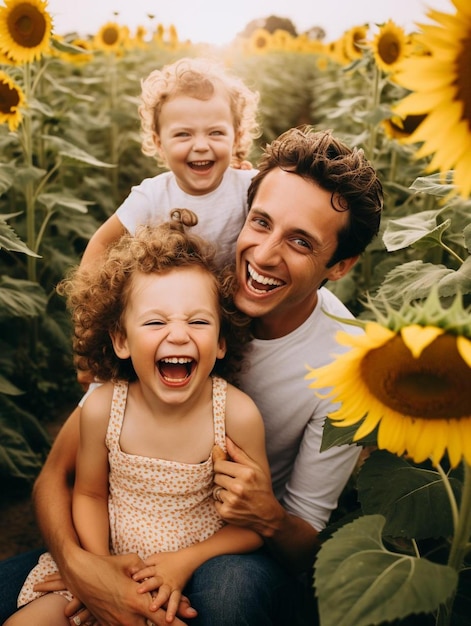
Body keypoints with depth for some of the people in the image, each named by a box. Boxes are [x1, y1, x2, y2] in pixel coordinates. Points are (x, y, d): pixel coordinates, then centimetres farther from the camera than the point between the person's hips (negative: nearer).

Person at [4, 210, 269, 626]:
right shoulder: (102, 408, -17)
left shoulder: (238, 415, -23)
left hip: (199, 568, -1)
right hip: (112, 563, 2)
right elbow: (90, 493, 0)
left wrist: (186, 561, -20)